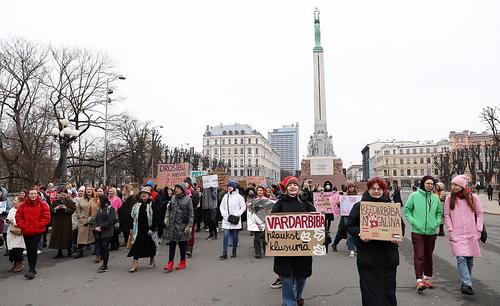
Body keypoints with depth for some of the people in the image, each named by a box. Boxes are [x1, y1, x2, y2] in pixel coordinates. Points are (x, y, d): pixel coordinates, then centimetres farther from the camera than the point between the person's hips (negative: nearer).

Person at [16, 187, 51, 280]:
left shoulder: (42, 204, -3)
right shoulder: (23, 205, 4)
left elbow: (46, 217, -4)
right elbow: (18, 216, 8)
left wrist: (38, 225, -10)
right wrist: (22, 226, -3)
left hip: (37, 231, -4)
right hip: (26, 232, 4)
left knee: (33, 250, -10)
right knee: (29, 250, 12)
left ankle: (32, 270, -6)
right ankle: (32, 269, 25)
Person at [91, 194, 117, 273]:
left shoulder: (110, 208, -6)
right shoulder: (99, 209, 16)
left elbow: (110, 221, -13)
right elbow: (94, 219, 11)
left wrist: (101, 227, -13)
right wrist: (95, 227, -7)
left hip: (107, 232, -7)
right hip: (99, 232, 7)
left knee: (105, 247, -9)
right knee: (101, 248, 8)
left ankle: (104, 266, -6)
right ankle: (104, 265, 17)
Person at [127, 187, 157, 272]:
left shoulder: (152, 205, -8)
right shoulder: (137, 204, 7)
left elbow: (155, 218, -11)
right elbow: (133, 216, 12)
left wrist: (152, 229, -16)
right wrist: (132, 228, 8)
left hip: (148, 229, -4)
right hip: (139, 229, 4)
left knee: (150, 245, 10)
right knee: (136, 245, -2)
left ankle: (152, 261, 29)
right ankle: (135, 264, 0)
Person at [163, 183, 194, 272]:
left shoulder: (187, 199, -5)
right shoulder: (173, 198, 8)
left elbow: (191, 213, -6)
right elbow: (168, 209, 19)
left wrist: (189, 226, -11)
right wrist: (166, 217, 2)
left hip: (182, 225, -3)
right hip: (172, 225, 3)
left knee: (182, 244, 7)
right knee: (172, 243, 1)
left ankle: (182, 262, 21)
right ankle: (170, 263, 4)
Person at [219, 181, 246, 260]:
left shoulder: (238, 196, -3)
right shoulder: (225, 196, 8)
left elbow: (243, 207, -2)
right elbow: (222, 206, 13)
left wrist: (237, 215, -11)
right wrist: (224, 214, -2)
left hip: (235, 220, -2)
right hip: (226, 220, 3)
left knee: (235, 237, 6)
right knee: (226, 236, -3)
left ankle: (234, 252, 21)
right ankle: (224, 254, -2)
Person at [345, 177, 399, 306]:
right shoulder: (359, 206, 2)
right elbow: (350, 226, 2)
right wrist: (359, 234, -17)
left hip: (388, 254, 2)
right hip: (367, 254, -2)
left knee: (388, 286, 11)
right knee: (369, 287, 1)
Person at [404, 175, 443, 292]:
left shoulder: (435, 198, 8)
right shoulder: (414, 196, -4)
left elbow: (440, 212, 19)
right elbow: (406, 209, -1)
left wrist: (437, 222, 4)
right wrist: (413, 221, -10)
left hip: (431, 232, 4)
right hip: (417, 231, -4)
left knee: (429, 256, 14)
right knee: (419, 256, -9)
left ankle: (427, 278, 28)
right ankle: (419, 281, -10)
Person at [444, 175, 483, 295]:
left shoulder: (473, 197, 1)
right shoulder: (449, 199, 1)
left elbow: (479, 214, 6)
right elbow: (447, 216, 5)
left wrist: (478, 230, 0)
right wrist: (451, 230, -2)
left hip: (472, 235, 1)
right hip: (457, 235, -1)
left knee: (470, 259, 9)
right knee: (461, 258, -13)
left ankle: (465, 282, 23)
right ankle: (467, 284, -15)